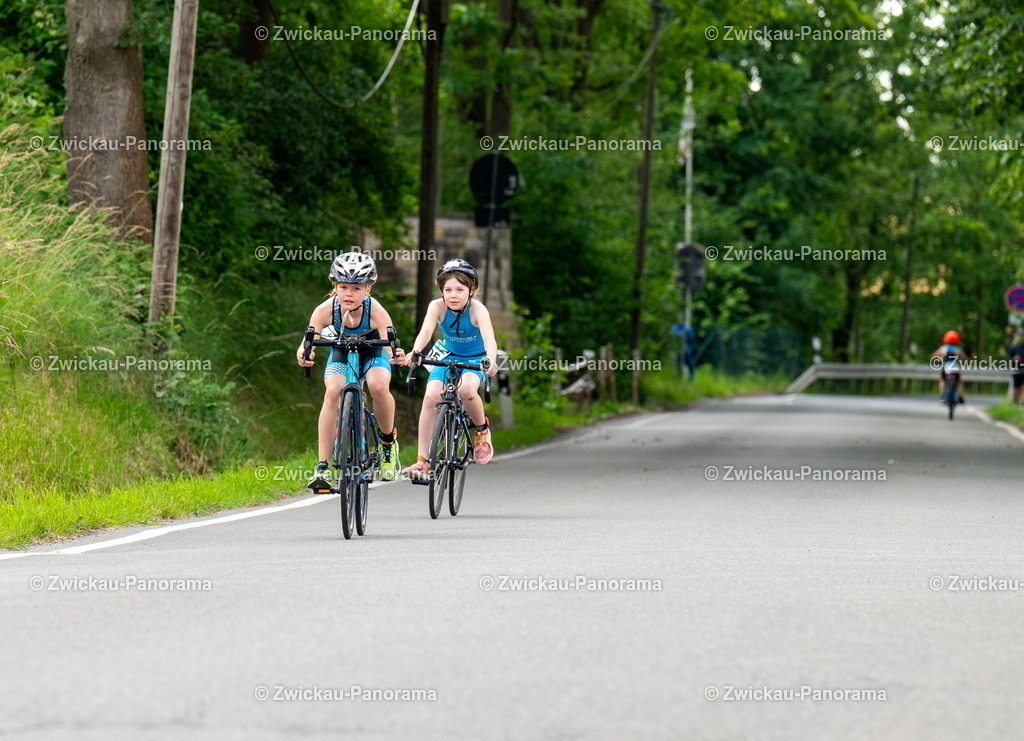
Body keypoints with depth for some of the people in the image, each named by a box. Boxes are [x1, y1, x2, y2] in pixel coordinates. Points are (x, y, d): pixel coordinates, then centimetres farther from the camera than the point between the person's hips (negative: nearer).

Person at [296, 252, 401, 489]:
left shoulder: (375, 311, -31)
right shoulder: (326, 310, -27)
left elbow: (390, 344, -39)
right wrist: (304, 353, -58)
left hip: (373, 356, -1)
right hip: (341, 356, 1)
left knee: (379, 386, -33)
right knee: (333, 392, -29)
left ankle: (388, 442, -4)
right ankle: (323, 467, -26)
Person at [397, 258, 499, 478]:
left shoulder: (477, 309, -23)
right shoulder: (437, 307, -17)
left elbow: (489, 337, -37)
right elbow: (426, 331, -32)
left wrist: (491, 360, -58)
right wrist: (415, 353, -53)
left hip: (475, 361, -2)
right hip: (448, 357, 3)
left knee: (466, 389, -35)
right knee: (430, 397, -22)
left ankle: (482, 430, -4)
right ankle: (422, 461, -17)